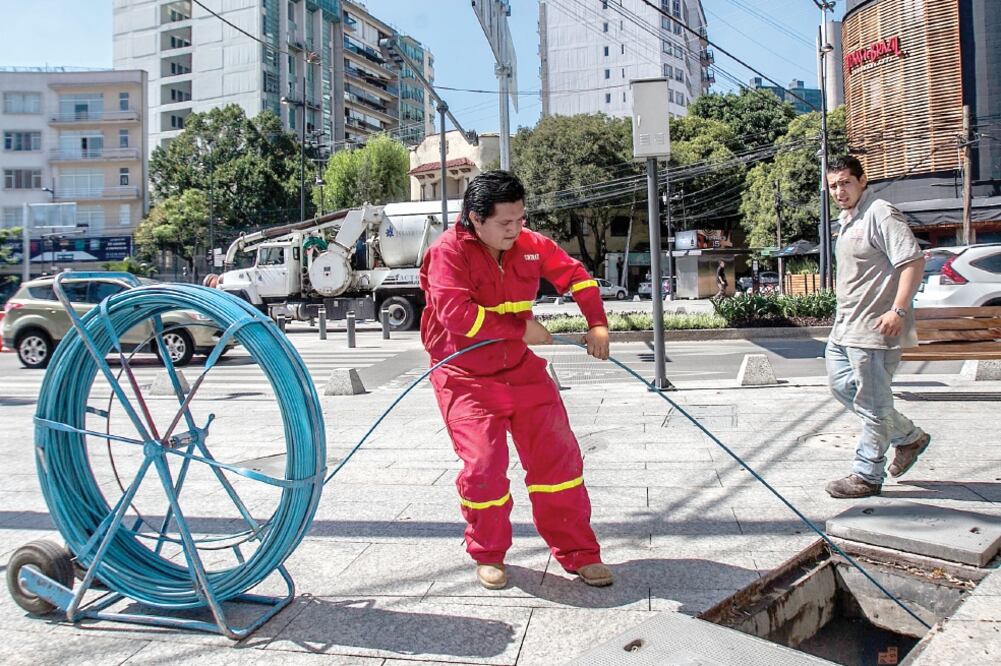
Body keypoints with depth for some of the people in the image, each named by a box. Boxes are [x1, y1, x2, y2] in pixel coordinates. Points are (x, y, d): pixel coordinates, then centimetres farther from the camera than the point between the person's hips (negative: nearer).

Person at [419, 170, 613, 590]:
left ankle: (578, 552, 19)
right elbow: (456, 314, -28)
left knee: (558, 456, 3)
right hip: (466, 378, -5)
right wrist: (522, 328, -21)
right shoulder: (448, 252, -16)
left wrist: (597, 325, 3)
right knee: (483, 467, -10)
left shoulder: (530, 245, 0)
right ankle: (488, 555, 19)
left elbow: (574, 274, 14)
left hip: (522, 370, 5)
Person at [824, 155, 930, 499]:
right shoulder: (847, 220, 17)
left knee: (872, 403, -1)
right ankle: (909, 437, 30)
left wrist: (898, 310, -28)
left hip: (873, 328, -10)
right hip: (845, 328, 11)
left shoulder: (881, 215, -14)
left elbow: (913, 261, -21)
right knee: (841, 385, 17)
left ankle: (866, 476, 11)